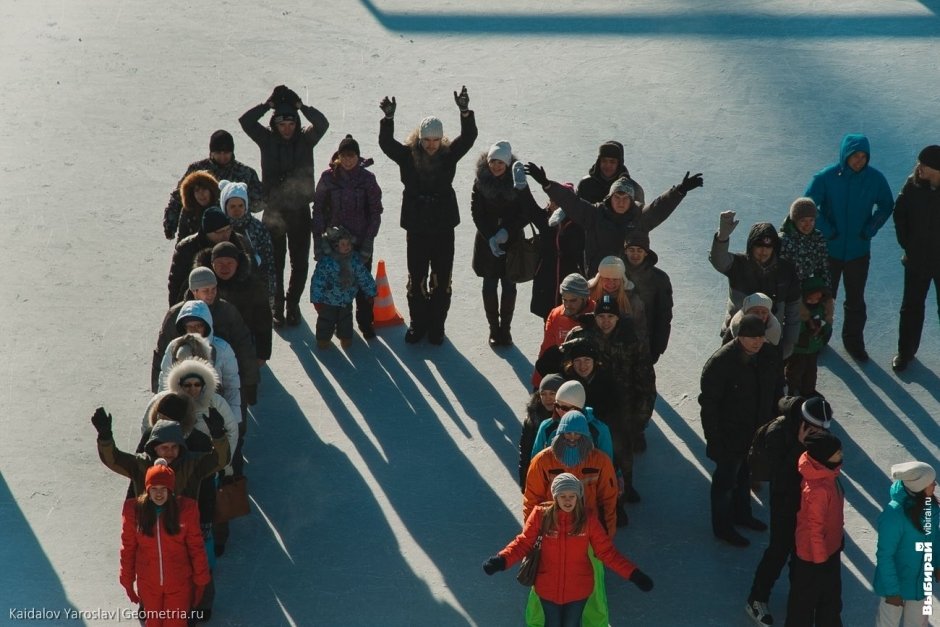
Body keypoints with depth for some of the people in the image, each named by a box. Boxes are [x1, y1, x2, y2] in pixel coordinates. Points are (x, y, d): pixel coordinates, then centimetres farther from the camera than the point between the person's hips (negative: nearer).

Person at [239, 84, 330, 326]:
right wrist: (269, 104, -12)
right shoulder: (267, 140, 0)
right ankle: (277, 304, 18)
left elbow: (322, 124, -16)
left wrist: (300, 105, -16)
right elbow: (245, 120, -10)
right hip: (274, 211, 0)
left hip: (300, 211, 0)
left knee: (300, 263, 7)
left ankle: (293, 303, 22)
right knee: (275, 262, 5)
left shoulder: (305, 139, 1)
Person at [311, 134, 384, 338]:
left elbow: (375, 212, -1)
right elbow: (318, 209, -1)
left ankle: (365, 321, 21)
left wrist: (368, 241, -7)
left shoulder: (367, 178, -5)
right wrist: (319, 239, -8)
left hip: (361, 240, 0)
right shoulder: (328, 177, -5)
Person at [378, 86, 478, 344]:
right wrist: (388, 118, -34)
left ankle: (436, 326, 22)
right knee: (416, 279, 10)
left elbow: (469, 137, -16)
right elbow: (386, 143, -18)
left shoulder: (449, 154, -3)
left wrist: (465, 112, -32)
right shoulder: (408, 155, -5)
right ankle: (417, 324, 24)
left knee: (442, 280, 8)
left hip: (443, 226, 0)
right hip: (416, 227, 0)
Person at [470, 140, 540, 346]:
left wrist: (507, 231, -13)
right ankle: (494, 329, 12)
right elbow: (477, 212, -4)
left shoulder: (517, 183, -6)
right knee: (490, 285, 2)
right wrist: (490, 238, -13)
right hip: (487, 241, 0)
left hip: (512, 241, 0)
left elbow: (528, 213, -5)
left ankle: (505, 328, 15)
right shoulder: (481, 181, -4)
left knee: (509, 285, 2)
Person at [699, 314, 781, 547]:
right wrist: (714, 439, -20)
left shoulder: (769, 357, -8)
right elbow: (709, 403, -21)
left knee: (745, 474, 25)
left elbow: (775, 393, 7)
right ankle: (722, 527, 28)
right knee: (726, 478, 10)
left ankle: (741, 514, 47)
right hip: (729, 436, -6)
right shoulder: (720, 362, -27)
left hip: (757, 432, 6)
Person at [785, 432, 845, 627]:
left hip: (830, 547, 9)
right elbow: (814, 529, -26)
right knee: (806, 597, 15)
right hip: (813, 554, -9)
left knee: (831, 594, 27)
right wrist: (820, 559, -16)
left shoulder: (827, 473, -7)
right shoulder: (817, 489, -36)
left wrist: (837, 538, 20)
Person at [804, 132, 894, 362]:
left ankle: (853, 341, 31)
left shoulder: (876, 179, -11)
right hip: (829, 249, -2)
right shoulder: (825, 177, -18)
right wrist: (826, 230, -16)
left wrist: (871, 228, -8)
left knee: (856, 300, 13)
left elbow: (886, 206, 5)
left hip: (859, 251, 2)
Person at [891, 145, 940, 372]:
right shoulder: (914, 185, -10)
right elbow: (899, 213, 4)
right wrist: (906, 244, 0)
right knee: (911, 307, 14)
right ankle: (905, 352, 28)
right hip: (917, 258, 3)